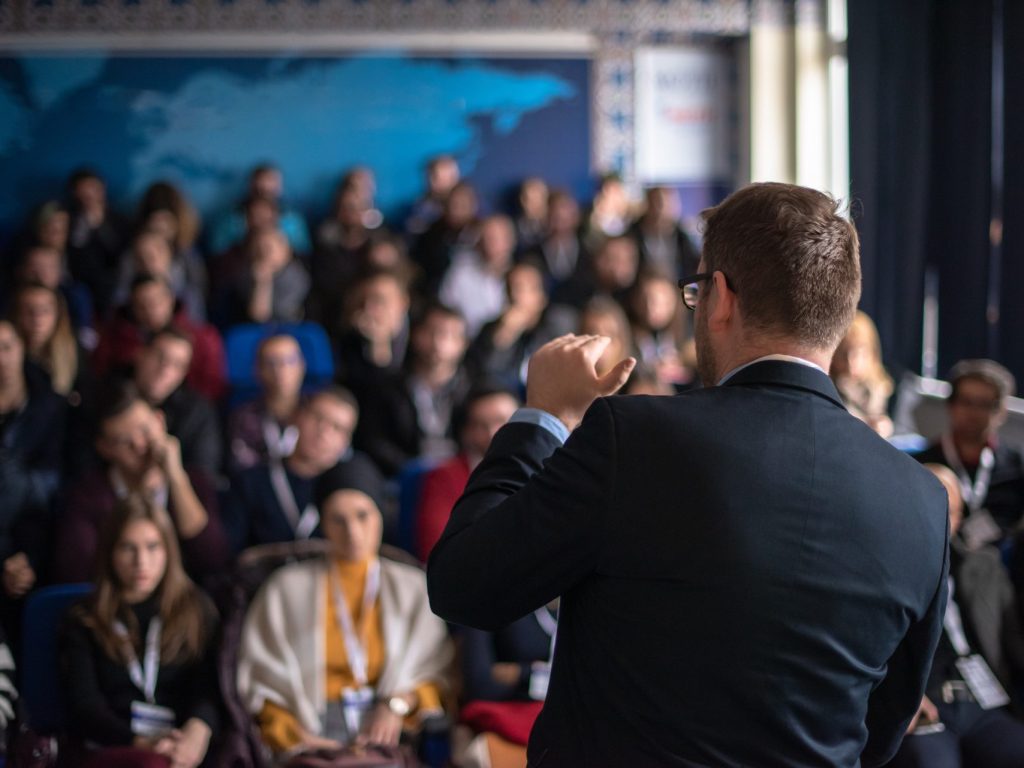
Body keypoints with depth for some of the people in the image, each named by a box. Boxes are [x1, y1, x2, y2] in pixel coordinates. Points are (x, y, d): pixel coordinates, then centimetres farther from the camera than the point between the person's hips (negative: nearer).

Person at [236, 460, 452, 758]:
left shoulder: (412, 588, 20)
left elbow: (436, 673, 10)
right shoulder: (287, 588, 17)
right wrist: (295, 736, -9)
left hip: (392, 729, 1)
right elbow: (262, 682, 8)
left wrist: (398, 703, -10)